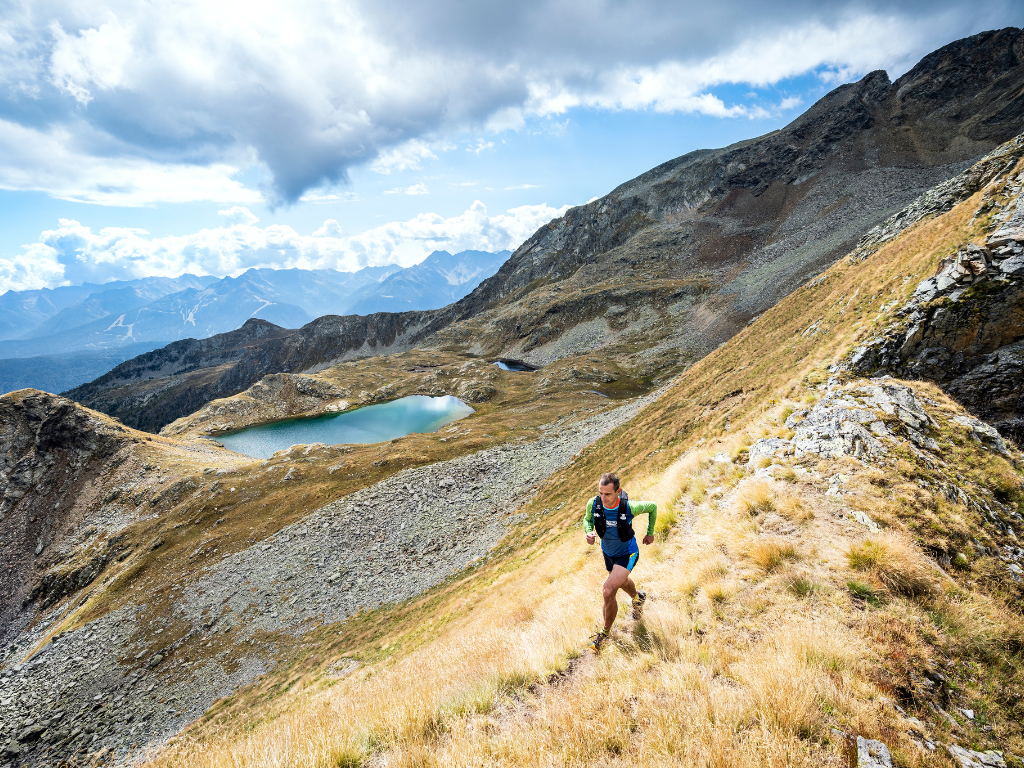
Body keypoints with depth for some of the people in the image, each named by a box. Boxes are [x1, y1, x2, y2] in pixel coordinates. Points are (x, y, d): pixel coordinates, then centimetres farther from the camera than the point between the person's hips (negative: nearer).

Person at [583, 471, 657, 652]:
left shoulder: (629, 507, -33)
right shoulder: (594, 504, -25)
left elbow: (652, 506, -11)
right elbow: (587, 519, -1)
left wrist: (650, 533, 1)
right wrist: (589, 532, -23)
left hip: (627, 554, -5)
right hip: (608, 552, 5)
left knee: (608, 592, -19)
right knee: (621, 582, 31)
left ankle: (605, 632, 7)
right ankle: (637, 598, 67)